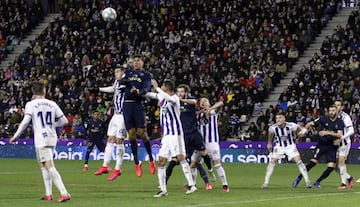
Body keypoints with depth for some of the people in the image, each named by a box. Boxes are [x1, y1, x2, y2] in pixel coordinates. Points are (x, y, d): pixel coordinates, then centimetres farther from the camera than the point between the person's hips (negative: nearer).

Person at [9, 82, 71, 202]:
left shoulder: (31, 104, -3)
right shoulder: (52, 104, 9)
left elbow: (25, 121, -14)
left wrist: (15, 136, -5)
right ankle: (48, 194, 18)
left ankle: (64, 193, -22)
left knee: (49, 167, -11)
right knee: (42, 165, 20)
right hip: (52, 138, 6)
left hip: (41, 139, -6)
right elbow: (64, 121, 10)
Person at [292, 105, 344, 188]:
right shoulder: (324, 119, -5)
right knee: (313, 162, -14)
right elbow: (310, 124, 2)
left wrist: (328, 133, -27)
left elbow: (339, 134, -16)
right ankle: (299, 178, -1)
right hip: (321, 144, -1)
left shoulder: (340, 122, -4)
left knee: (331, 166, -9)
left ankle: (318, 181, 9)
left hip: (332, 146, 1)